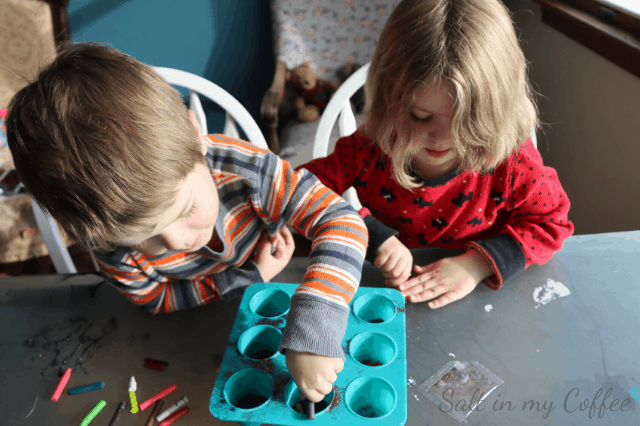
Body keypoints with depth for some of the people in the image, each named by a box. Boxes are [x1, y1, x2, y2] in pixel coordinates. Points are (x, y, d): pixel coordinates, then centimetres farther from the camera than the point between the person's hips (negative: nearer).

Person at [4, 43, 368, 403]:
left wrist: (312, 333, -55)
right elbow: (156, 300, -14)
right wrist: (248, 279, -27)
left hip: (275, 294, -1)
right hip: (200, 320, 1)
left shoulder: (243, 168, -39)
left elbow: (343, 221, -42)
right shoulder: (116, 252, -33)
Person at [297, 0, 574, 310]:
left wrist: (477, 264, -20)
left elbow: (551, 222, -6)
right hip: (387, 297, 1)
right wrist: (370, 233, -25)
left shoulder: (509, 159, -17)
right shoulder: (369, 151, -17)